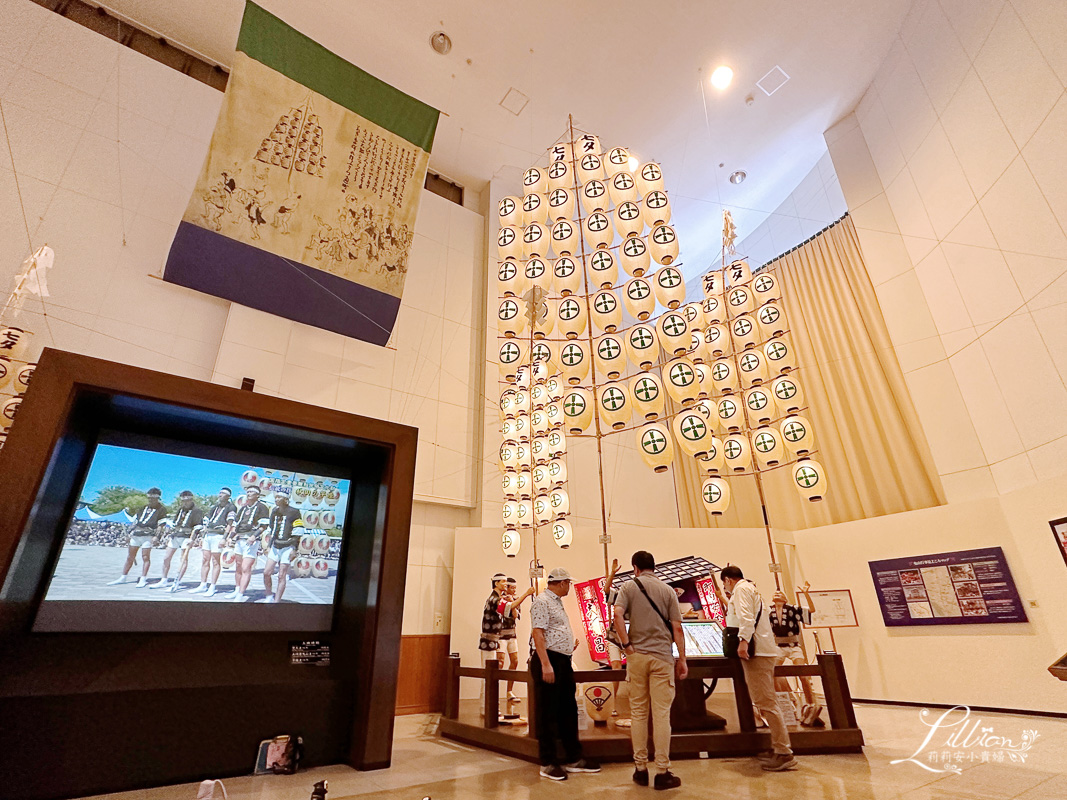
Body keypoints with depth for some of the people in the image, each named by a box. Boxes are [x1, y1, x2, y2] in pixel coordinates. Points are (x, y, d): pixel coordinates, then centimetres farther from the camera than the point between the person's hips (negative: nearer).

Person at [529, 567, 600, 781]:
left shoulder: (557, 603, 18)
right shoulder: (542, 602, -13)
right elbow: (537, 633, -20)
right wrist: (546, 664, -24)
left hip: (563, 661, 10)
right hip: (549, 660, -10)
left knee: (569, 711, 15)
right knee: (548, 713, 0)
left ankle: (574, 759, 25)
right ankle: (548, 763, 11)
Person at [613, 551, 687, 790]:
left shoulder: (629, 586, 1)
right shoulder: (667, 590, 4)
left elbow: (618, 614, -15)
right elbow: (677, 627, 0)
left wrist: (626, 645, -7)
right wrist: (682, 659, 6)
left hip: (637, 656, 0)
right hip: (662, 656, 0)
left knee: (638, 713, 10)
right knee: (661, 714, 4)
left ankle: (640, 769, 19)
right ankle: (662, 772, 9)